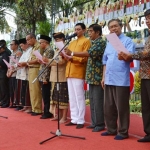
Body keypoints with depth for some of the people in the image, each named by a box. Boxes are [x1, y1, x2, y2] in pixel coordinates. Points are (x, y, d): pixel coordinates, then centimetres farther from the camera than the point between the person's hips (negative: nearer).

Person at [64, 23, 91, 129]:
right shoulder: (72, 43, 23)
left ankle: (80, 120, 0)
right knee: (72, 97, 8)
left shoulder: (86, 41, 0)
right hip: (69, 72, 7)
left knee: (79, 97, -5)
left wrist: (73, 57, -20)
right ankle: (74, 119, 14)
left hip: (78, 73, -7)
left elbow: (85, 57, -9)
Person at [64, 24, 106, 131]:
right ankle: (94, 122, 18)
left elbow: (89, 53, -21)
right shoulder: (94, 43, 19)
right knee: (92, 100, 11)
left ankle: (100, 124, 2)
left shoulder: (101, 42, -10)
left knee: (98, 101, -5)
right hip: (92, 76, 9)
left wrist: (72, 53, -22)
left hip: (98, 76, -9)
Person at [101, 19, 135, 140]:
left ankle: (123, 131, 7)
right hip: (109, 80, 7)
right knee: (109, 107, 12)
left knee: (121, 107, -2)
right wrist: (104, 77, 15)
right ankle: (111, 129, 23)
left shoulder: (127, 41, -2)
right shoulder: (109, 43, 17)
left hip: (121, 80, -7)